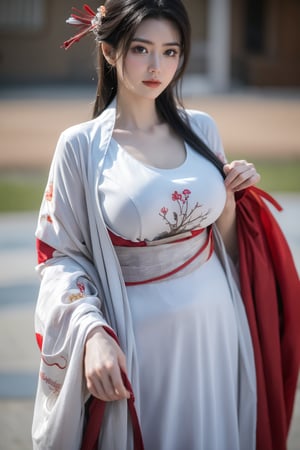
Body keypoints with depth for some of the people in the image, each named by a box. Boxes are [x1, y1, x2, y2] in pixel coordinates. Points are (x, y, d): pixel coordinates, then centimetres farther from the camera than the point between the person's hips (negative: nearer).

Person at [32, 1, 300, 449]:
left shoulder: (202, 130, 4)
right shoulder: (81, 146, -7)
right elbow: (62, 257, -8)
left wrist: (230, 202, -6)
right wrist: (92, 333, -22)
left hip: (214, 327, 4)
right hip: (136, 338, -3)